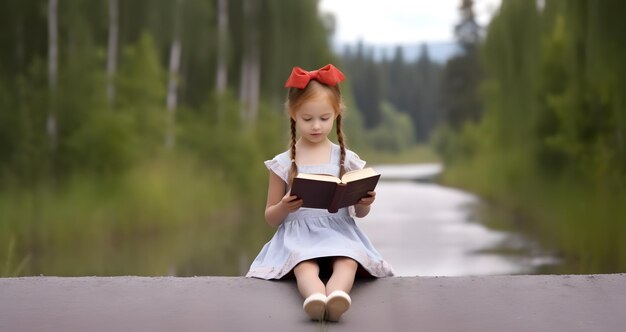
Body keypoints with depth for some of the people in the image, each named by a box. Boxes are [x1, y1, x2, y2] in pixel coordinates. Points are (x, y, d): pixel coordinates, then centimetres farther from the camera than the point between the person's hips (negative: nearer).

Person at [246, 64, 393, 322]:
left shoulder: (347, 160, 9)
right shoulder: (283, 163, 6)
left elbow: (359, 212, 18)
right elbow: (271, 218, 12)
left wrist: (364, 203, -7)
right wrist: (284, 207, -12)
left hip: (339, 232, 1)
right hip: (298, 235, -1)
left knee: (347, 261, -36)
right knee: (305, 266, -37)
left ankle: (337, 295, -65)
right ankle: (315, 298, -66)